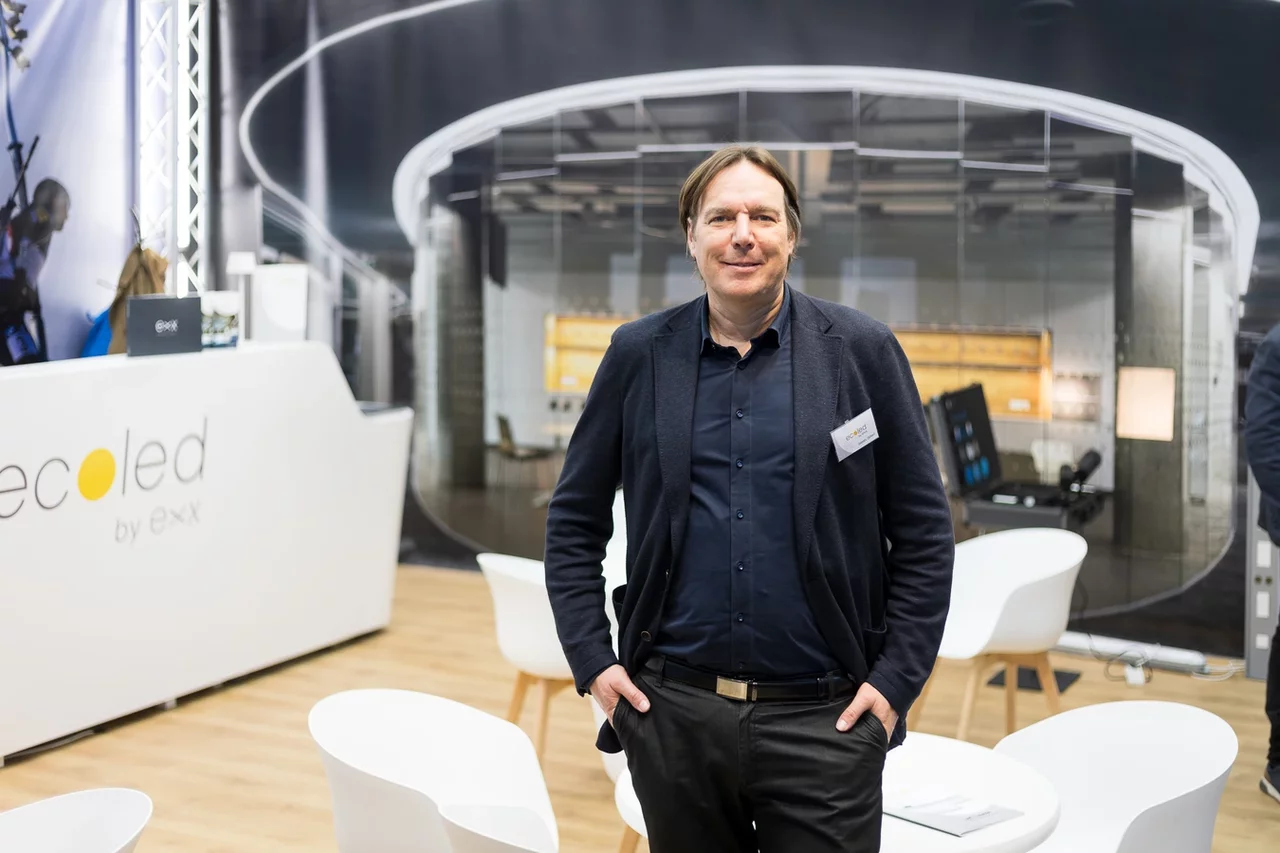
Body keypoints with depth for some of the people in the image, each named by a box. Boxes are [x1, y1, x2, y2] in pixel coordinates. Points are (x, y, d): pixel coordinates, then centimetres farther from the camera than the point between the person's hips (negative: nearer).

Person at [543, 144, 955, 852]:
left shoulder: (863, 351, -1)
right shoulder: (639, 355, 4)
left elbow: (924, 534, 1)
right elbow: (573, 520, 10)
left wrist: (897, 680, -4)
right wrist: (590, 659, 2)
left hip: (823, 719, -1)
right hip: (673, 715, 2)